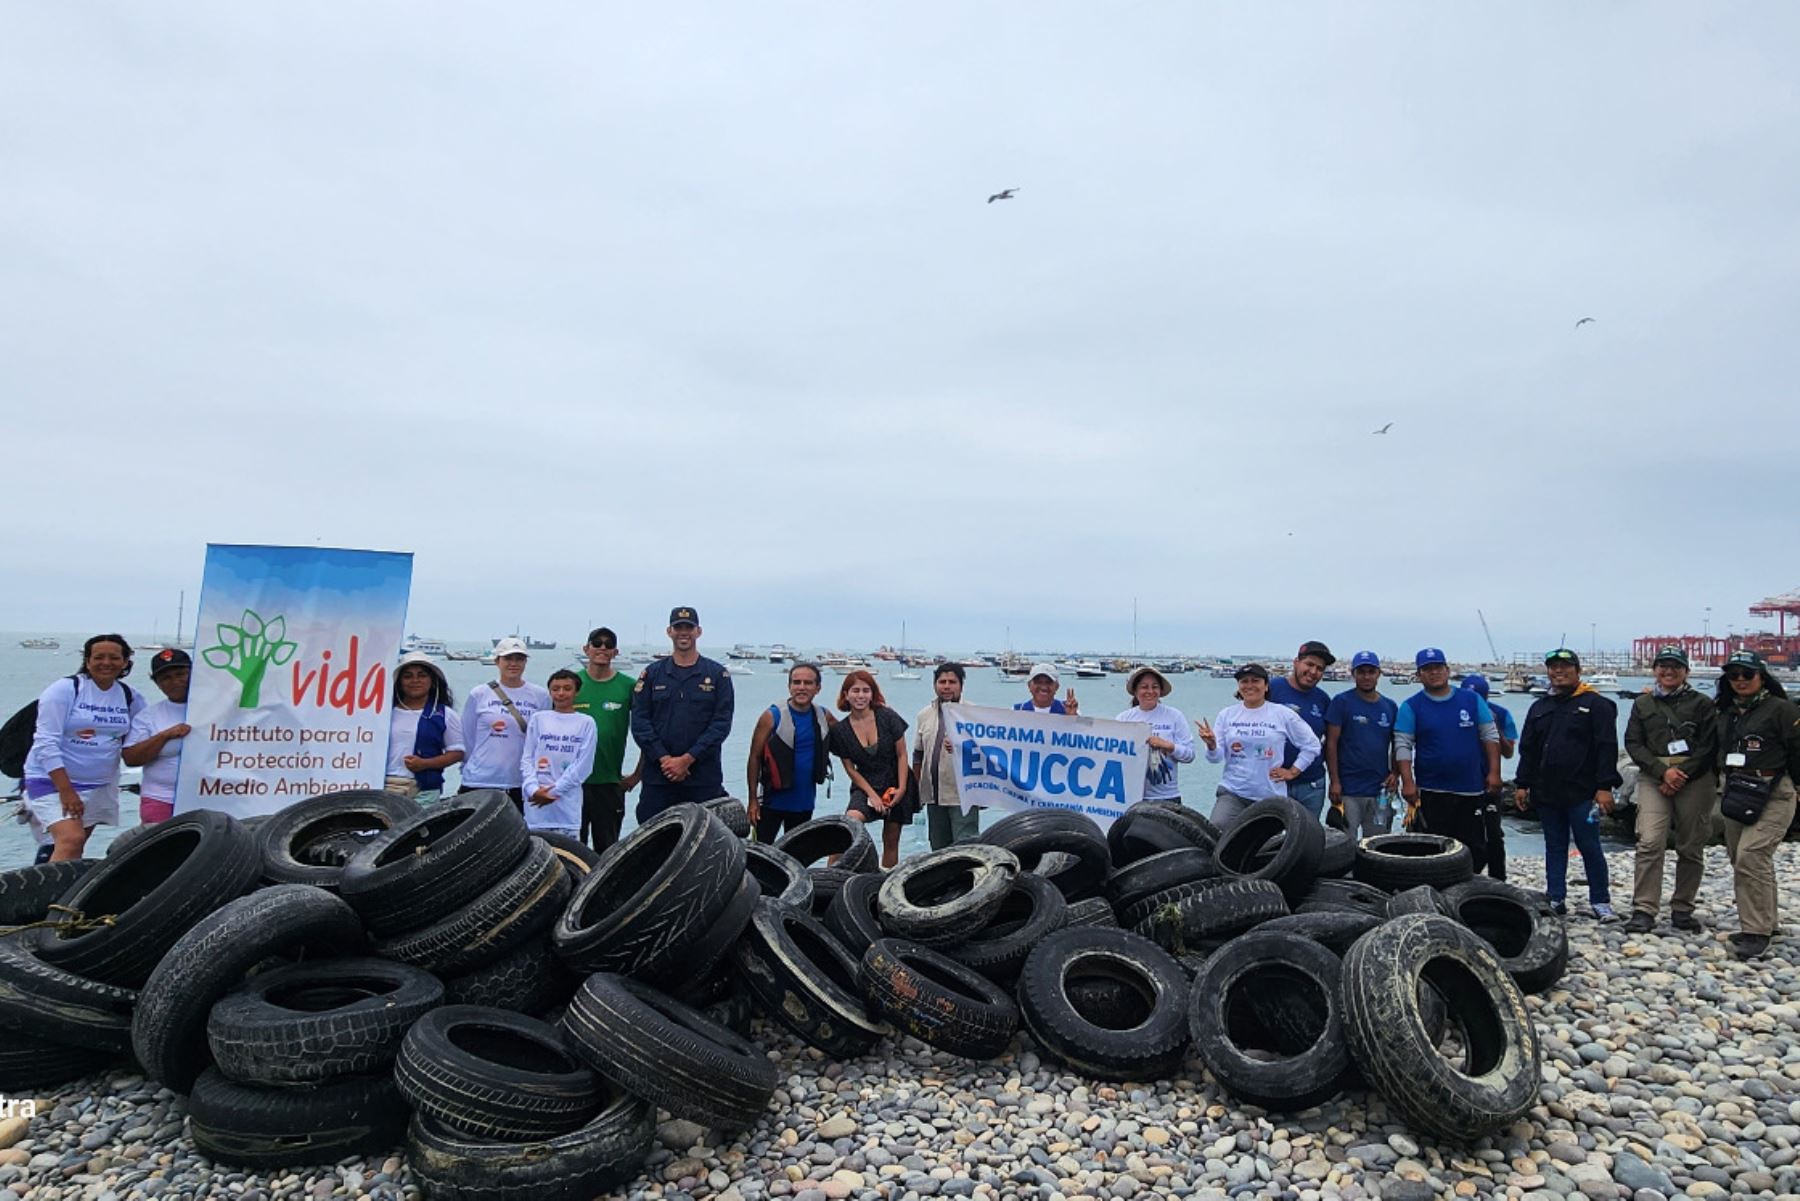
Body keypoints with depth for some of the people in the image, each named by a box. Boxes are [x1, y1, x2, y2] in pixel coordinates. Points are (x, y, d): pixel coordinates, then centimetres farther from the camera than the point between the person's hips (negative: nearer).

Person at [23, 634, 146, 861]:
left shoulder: (130, 697, 7)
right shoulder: (64, 689, -8)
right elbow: (46, 743, -13)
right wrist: (66, 790, -18)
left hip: (101, 785, 5)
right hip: (52, 781, -5)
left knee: (76, 846, 8)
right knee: (71, 839, -22)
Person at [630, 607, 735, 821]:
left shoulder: (717, 674, 5)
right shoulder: (652, 673, 10)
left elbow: (722, 723, -2)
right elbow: (639, 721, 3)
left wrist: (687, 759, -10)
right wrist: (664, 759, -9)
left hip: (704, 778, -1)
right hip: (657, 775, 1)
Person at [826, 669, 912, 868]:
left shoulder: (888, 718, -8)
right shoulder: (840, 730, -4)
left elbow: (902, 755, -3)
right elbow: (851, 770, 0)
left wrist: (901, 788, -10)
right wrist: (872, 795, -9)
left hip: (895, 786, 0)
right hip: (865, 786, 0)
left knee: (891, 841, 5)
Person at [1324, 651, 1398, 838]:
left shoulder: (1390, 707, 10)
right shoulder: (1341, 702, -3)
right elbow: (1331, 743, -6)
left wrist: (1394, 773, 1)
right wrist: (1334, 782, -12)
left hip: (1380, 790, 4)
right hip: (1348, 791, -4)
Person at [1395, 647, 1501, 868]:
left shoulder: (1472, 700, 7)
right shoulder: (1411, 706, -1)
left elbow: (1490, 736, 9)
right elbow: (1402, 746, -5)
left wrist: (1494, 773, 0)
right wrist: (1408, 783, -14)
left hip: (1472, 791, 3)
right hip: (1431, 793, -2)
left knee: (1476, 850, 9)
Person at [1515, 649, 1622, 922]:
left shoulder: (1596, 705, -1)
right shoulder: (1539, 708, 14)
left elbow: (1607, 748, -7)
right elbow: (1527, 749, 16)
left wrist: (1604, 787, -13)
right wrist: (1522, 784, 10)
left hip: (1582, 794, -5)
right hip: (1547, 793, 5)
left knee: (1589, 847, 0)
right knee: (1554, 847, 11)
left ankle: (1600, 902, 11)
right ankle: (1555, 899, 16)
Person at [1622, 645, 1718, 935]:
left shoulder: (1702, 703, 6)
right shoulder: (1642, 704, 12)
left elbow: (1709, 746, -1)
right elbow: (1633, 744, 5)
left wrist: (1682, 775, -10)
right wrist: (1663, 771, -9)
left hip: (1696, 779, 0)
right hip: (1653, 778, 0)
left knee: (1691, 847, 4)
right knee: (1650, 842, -12)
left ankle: (1682, 909, 17)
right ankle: (1644, 910, -11)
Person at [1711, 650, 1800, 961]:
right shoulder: (1725, 713, 15)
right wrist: (1724, 785, 18)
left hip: (1772, 796, -7)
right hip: (1734, 795, 7)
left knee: (1751, 856, -17)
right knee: (1739, 859, 11)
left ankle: (1756, 932, -10)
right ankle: (1764, 922, 25)